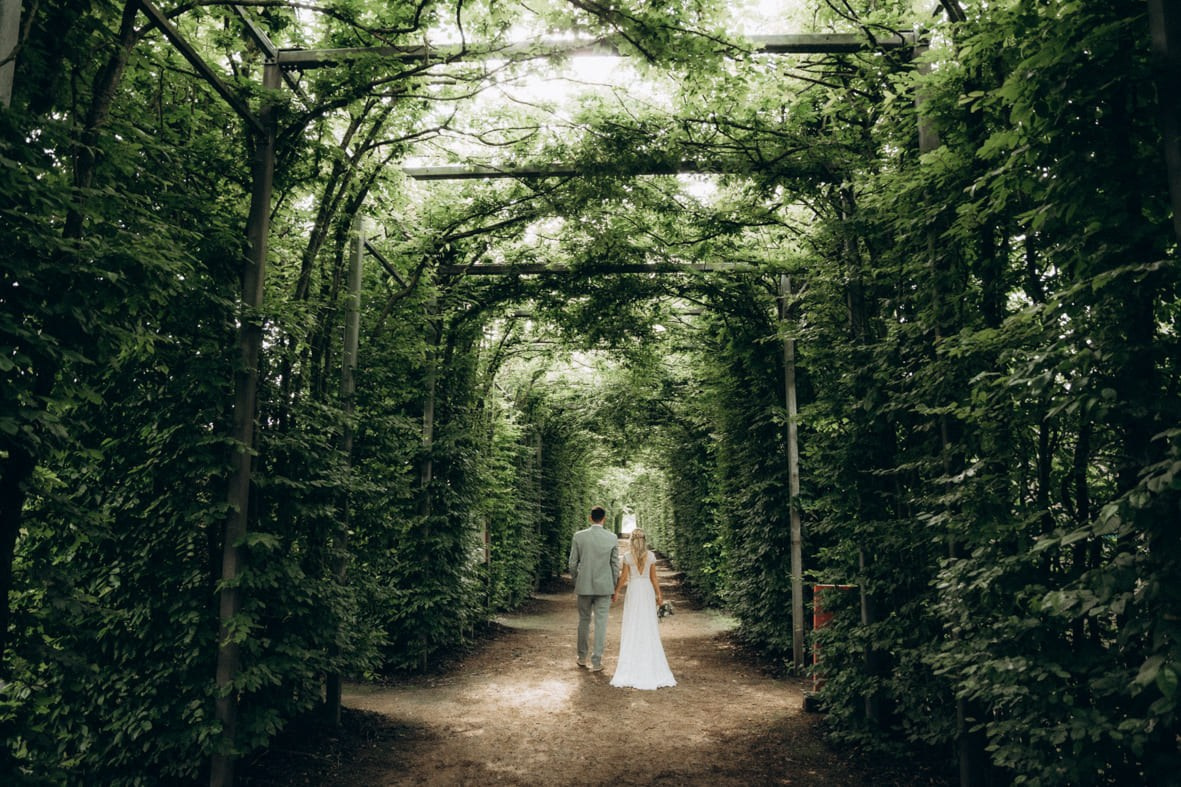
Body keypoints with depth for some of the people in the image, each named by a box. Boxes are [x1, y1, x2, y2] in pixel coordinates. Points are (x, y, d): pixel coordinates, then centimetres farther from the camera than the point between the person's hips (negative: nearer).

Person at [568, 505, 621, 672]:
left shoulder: (579, 536, -6)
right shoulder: (612, 538, -6)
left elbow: (573, 563, -2)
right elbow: (615, 564, -1)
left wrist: (575, 580, 13)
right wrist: (614, 586, 10)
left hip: (584, 586, 1)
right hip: (604, 586, -1)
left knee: (584, 621, 16)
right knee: (601, 623, 5)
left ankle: (582, 657, 28)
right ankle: (596, 662, 6)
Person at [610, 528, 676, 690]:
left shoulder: (628, 556, -7)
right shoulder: (651, 555, -2)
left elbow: (624, 577, -3)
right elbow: (653, 578, 1)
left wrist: (616, 591, 9)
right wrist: (659, 594, 10)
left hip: (633, 590, -1)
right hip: (648, 591, 2)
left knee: (631, 627, 4)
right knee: (649, 626, 8)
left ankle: (631, 664, 5)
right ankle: (650, 663, 11)